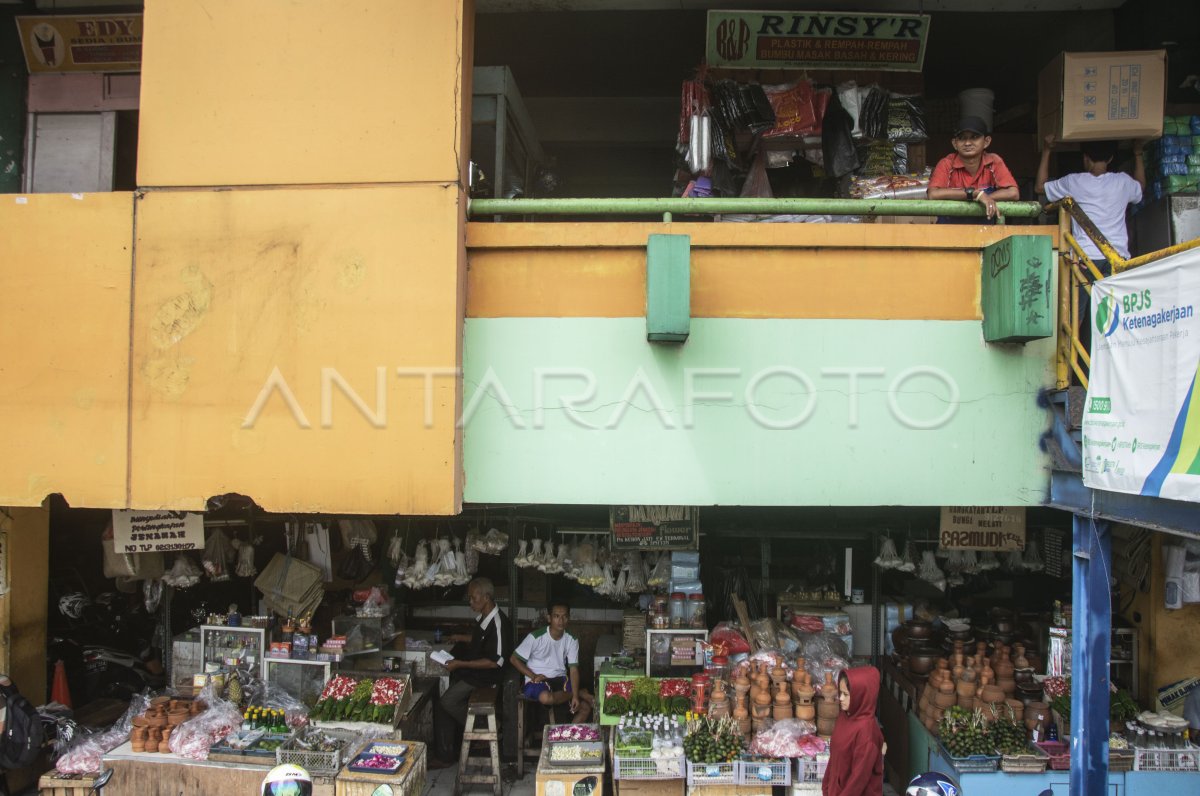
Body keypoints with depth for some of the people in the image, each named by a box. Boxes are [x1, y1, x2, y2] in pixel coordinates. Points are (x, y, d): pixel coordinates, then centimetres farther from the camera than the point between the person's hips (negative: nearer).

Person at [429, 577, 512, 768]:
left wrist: (461, 664, -22)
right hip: (470, 671, 9)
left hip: (485, 675, -9)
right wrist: (459, 638, 15)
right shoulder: (483, 616, 7)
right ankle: (444, 755, 8)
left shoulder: (497, 623, -23)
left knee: (447, 701, -18)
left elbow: (495, 662, -24)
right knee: (442, 706, 0)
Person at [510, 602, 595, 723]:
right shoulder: (536, 637, -14)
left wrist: (575, 696, -18)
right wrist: (533, 676, -15)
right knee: (546, 697, -38)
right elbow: (514, 659, -6)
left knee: (586, 706, -16)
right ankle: (580, 692, -12)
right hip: (537, 681, -4)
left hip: (561, 680, 4)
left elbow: (573, 670, -5)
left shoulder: (571, 640, -2)